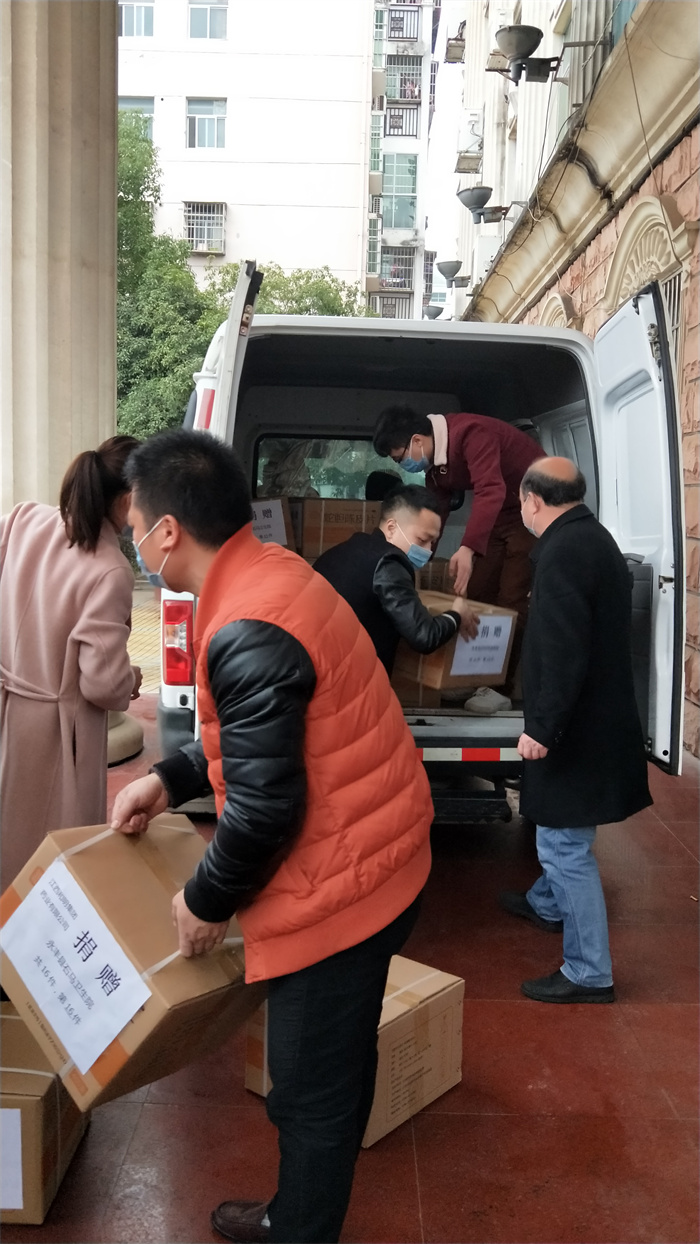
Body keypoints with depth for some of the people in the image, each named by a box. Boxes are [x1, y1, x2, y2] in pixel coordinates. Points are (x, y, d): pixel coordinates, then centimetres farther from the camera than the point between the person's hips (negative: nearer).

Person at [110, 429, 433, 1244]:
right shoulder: (271, 573, 4)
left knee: (313, 1095, 10)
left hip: (337, 886, -10)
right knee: (335, 1068, 26)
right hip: (379, 863, 10)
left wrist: (205, 902, -9)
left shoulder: (246, 635, -27)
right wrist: (168, 779, 13)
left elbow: (264, 811, -25)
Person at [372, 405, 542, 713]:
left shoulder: (471, 434, -30)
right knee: (477, 593, 7)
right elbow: (436, 510, 9)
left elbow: (491, 491, -43)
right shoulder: (434, 458, -1)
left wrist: (468, 548, -53)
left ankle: (502, 687, -3)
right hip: (500, 510, 9)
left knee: (511, 598, -9)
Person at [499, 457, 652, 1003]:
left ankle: (589, 974, 9)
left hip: (576, 728, -10)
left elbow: (563, 651, -27)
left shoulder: (561, 551, -21)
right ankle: (547, 904, 50)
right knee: (561, 832, 29)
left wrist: (543, 726, -23)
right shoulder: (597, 538, 10)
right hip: (601, 715, 10)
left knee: (566, 845, -1)